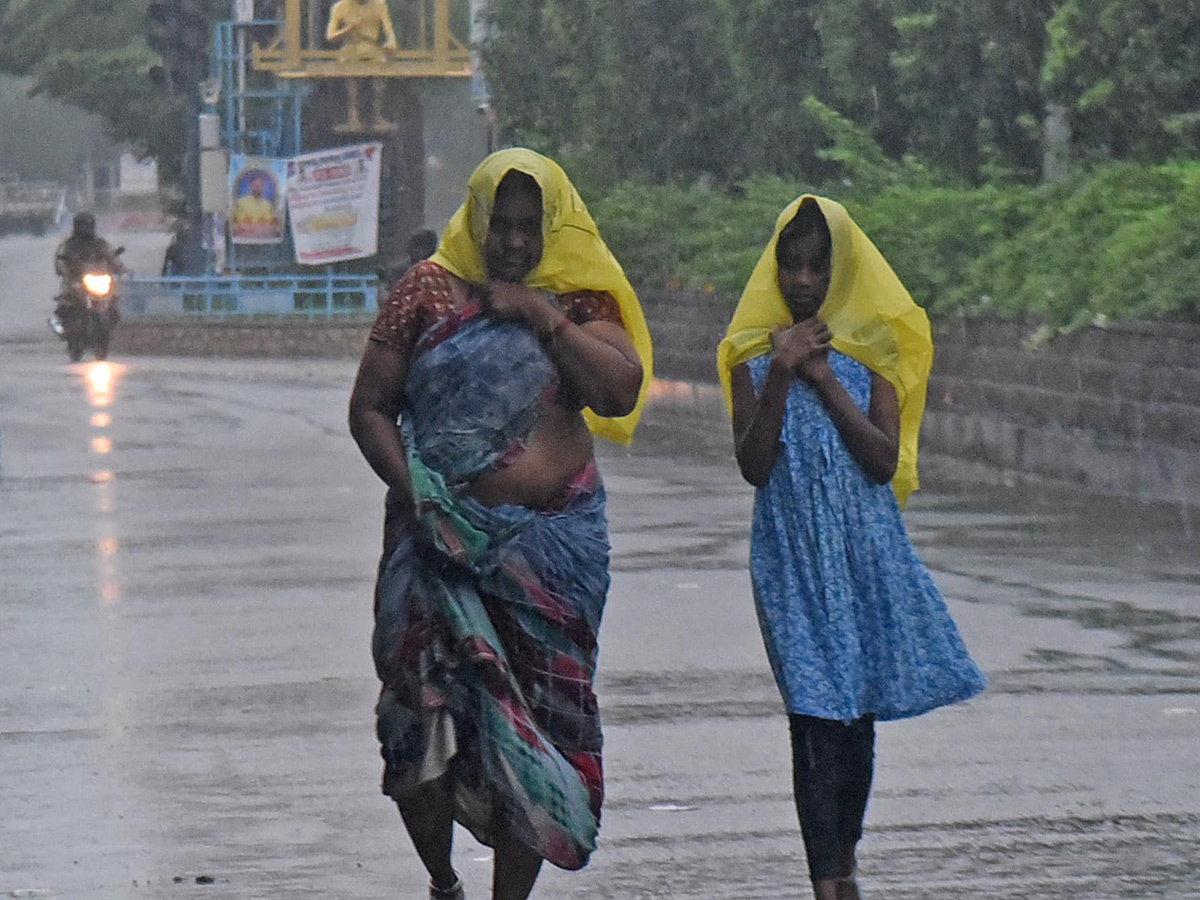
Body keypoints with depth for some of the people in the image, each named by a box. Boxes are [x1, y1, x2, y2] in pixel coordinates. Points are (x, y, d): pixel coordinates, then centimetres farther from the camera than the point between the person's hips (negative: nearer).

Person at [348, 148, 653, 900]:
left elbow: (621, 391, -8)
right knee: (425, 713, -11)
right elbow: (370, 408, 4)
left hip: (554, 543, 1)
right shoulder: (429, 291, 5)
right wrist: (414, 492, -10)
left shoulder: (581, 302, 8)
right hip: (444, 536, -1)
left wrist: (540, 317, -10)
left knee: (534, 723, 2)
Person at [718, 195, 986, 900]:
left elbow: (884, 460, -6)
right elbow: (753, 465, -6)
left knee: (859, 710, 7)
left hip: (867, 546, 2)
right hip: (793, 551, -1)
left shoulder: (870, 348, 5)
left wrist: (825, 381, -11)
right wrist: (781, 377, -15)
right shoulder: (755, 354, 4)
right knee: (815, 712, -10)